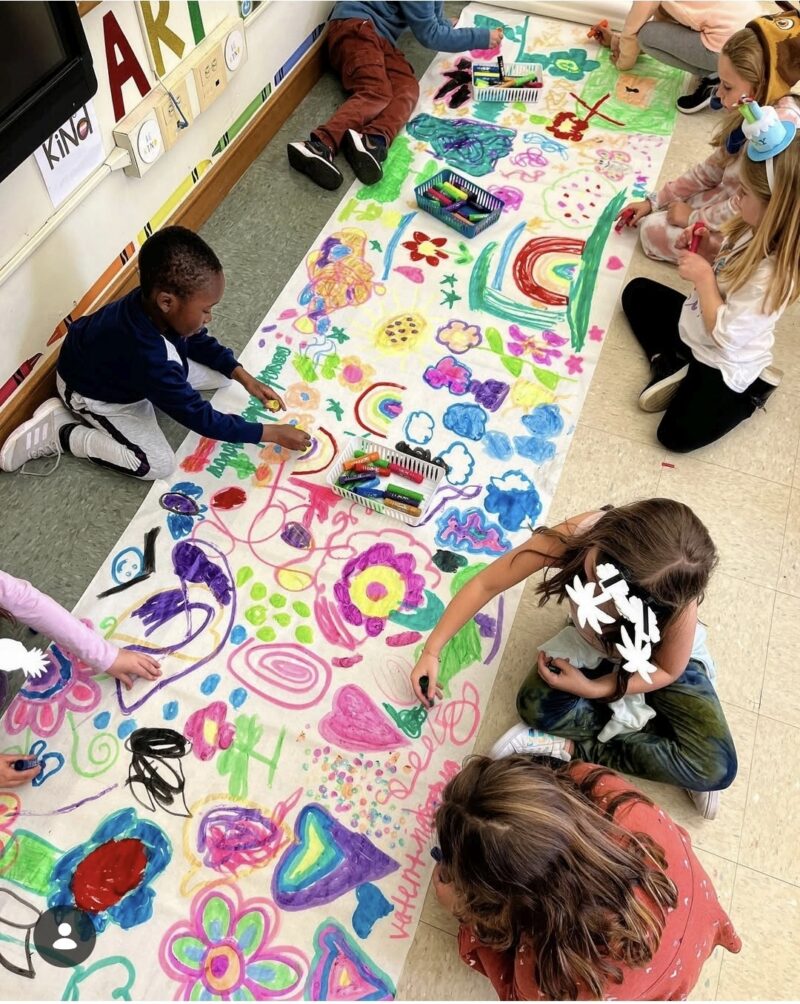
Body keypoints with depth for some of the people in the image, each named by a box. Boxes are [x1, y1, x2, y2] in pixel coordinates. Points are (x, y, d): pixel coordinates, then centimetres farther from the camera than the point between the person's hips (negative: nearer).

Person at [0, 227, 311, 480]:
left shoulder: (156, 308, -24)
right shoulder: (148, 358, -45)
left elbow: (200, 342, 0)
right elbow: (202, 419, -35)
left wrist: (244, 376, -10)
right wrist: (272, 433, -31)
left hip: (124, 371, 7)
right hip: (96, 394, -7)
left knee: (222, 373, 1)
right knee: (159, 465, -14)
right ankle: (58, 431, -3)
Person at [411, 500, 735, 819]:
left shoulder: (677, 606, -40)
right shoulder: (579, 532, -38)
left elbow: (668, 670, -17)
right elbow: (485, 585, -26)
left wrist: (590, 689, -26)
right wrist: (432, 651, -24)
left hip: (661, 656, -2)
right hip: (592, 641, 2)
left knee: (715, 767, -20)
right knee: (537, 705, -26)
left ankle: (571, 747, -10)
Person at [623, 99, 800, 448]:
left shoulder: (771, 277, -35)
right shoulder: (758, 232, -9)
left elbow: (725, 336, -31)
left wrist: (703, 276, -26)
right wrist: (706, 253, -13)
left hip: (723, 364, -9)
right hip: (694, 329, 9)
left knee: (676, 435, -19)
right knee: (636, 291, 14)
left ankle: (750, 390, 5)